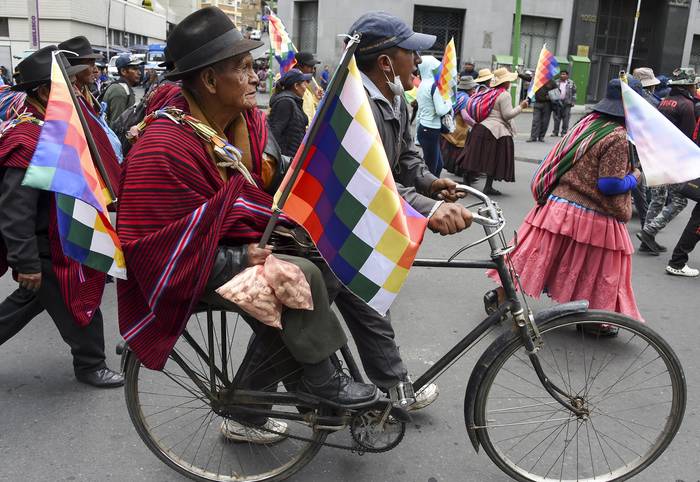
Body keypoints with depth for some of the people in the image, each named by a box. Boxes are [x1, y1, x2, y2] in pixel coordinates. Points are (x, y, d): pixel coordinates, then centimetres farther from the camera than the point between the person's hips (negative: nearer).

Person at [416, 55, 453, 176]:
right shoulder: (435, 85, -15)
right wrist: (449, 102, -2)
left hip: (423, 128, 9)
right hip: (431, 130, -9)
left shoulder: (422, 85, 12)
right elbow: (441, 111, -18)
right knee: (430, 169, -2)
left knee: (438, 165, 16)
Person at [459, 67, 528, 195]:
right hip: (496, 131, -7)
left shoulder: (489, 92, 10)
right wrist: (521, 107, -4)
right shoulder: (504, 94, -12)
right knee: (494, 160, 2)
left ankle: (467, 181, 16)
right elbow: (507, 114, -14)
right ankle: (488, 187, 5)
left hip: (480, 128, 7)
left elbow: (469, 104, 14)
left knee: (476, 157, 12)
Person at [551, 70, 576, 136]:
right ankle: (555, 132, 9)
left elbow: (574, 93, 8)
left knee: (565, 118, -1)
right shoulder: (556, 82, 8)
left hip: (567, 103, -1)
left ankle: (564, 132, 5)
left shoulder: (571, 83, 7)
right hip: (557, 102, 1)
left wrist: (572, 102, 0)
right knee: (556, 118, 3)